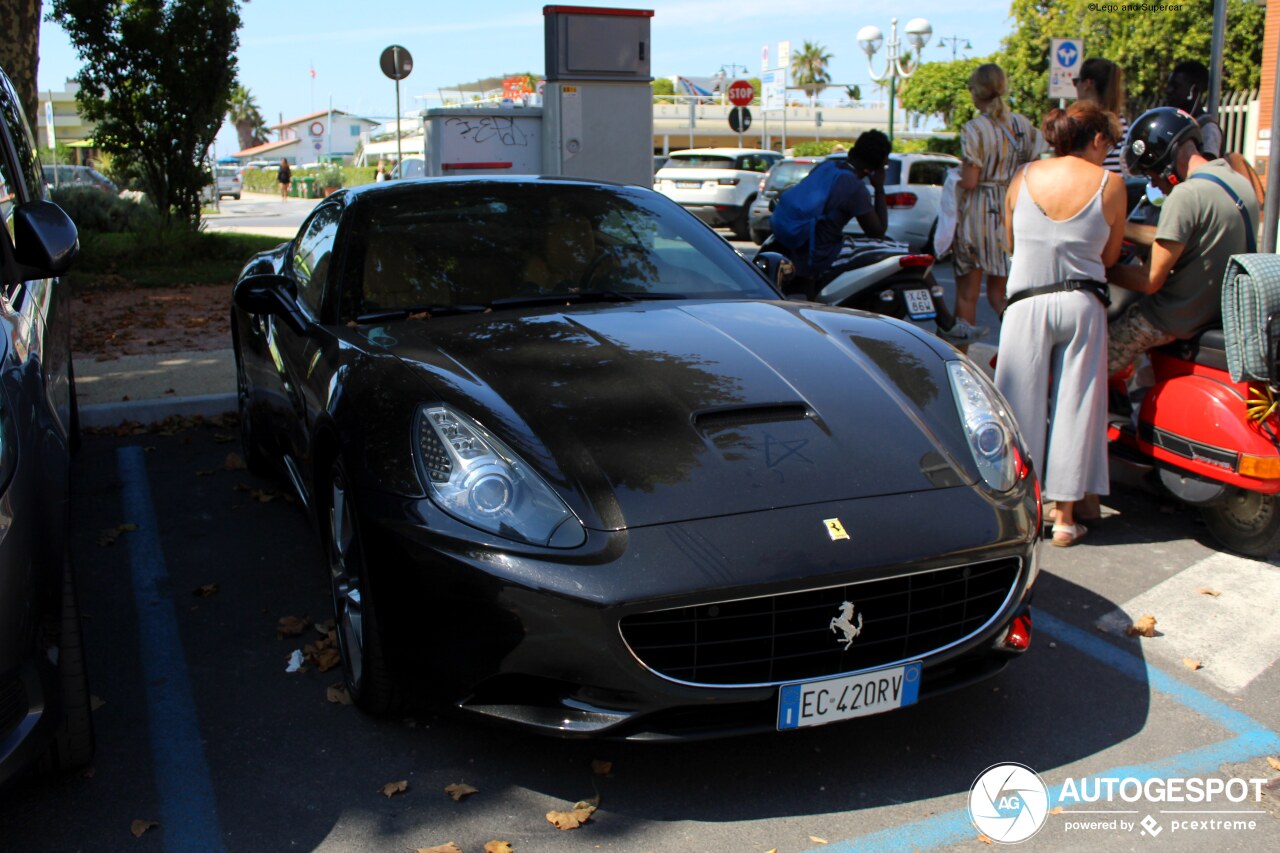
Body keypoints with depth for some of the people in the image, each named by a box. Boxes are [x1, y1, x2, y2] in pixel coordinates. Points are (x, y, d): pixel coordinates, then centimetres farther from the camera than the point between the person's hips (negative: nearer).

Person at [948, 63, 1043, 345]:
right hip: (1014, 213, 5)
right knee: (998, 290, 15)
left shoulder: (973, 129, -13)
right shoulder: (1024, 125, 4)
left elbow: (969, 182, -16)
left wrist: (955, 175, 5)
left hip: (978, 213, -5)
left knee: (967, 291, 6)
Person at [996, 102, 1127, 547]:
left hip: (1027, 303, 1)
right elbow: (1109, 256, 7)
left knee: (1022, 405, 6)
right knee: (1075, 405, 6)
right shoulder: (1109, 184, -1)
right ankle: (1066, 516, 11)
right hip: (1083, 304, -1)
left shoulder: (1023, 177, 3)